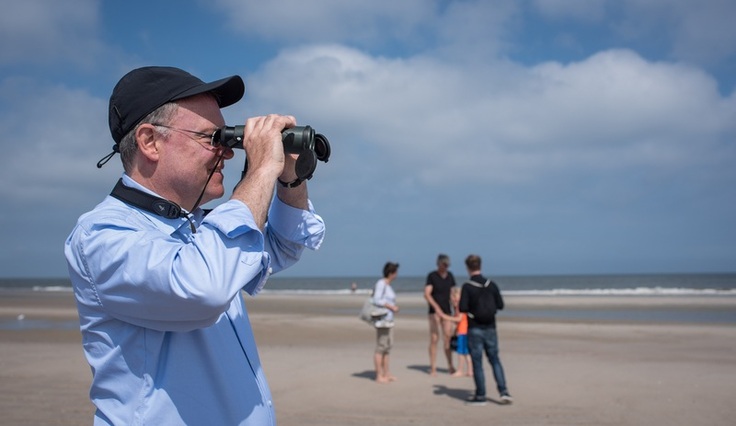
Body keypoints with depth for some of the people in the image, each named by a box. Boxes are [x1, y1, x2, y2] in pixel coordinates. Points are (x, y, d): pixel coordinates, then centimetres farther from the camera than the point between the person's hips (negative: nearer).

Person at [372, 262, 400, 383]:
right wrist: (391, 307, -17)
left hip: (388, 320, 10)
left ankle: (386, 373, 22)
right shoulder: (381, 283, -14)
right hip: (382, 319, -10)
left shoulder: (387, 284, 14)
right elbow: (376, 300, -21)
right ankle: (379, 376, 1)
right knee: (380, 347, -5)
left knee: (388, 346, 14)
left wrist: (393, 306, 7)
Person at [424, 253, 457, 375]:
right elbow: (427, 294, -17)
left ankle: (450, 365, 15)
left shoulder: (450, 276, 8)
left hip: (447, 311, 4)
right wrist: (436, 307, -29)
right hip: (434, 312, -4)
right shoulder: (431, 276, -8)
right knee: (434, 339, -3)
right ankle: (433, 368, 3)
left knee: (448, 338, 4)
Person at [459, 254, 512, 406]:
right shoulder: (491, 285, 0)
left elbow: (462, 308, -16)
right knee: (495, 360, 13)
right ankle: (503, 391, 4)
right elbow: (500, 305, 3)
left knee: (477, 362, 4)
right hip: (490, 328, 4)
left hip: (475, 329, -3)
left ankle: (480, 396, 9)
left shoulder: (467, 287, -12)